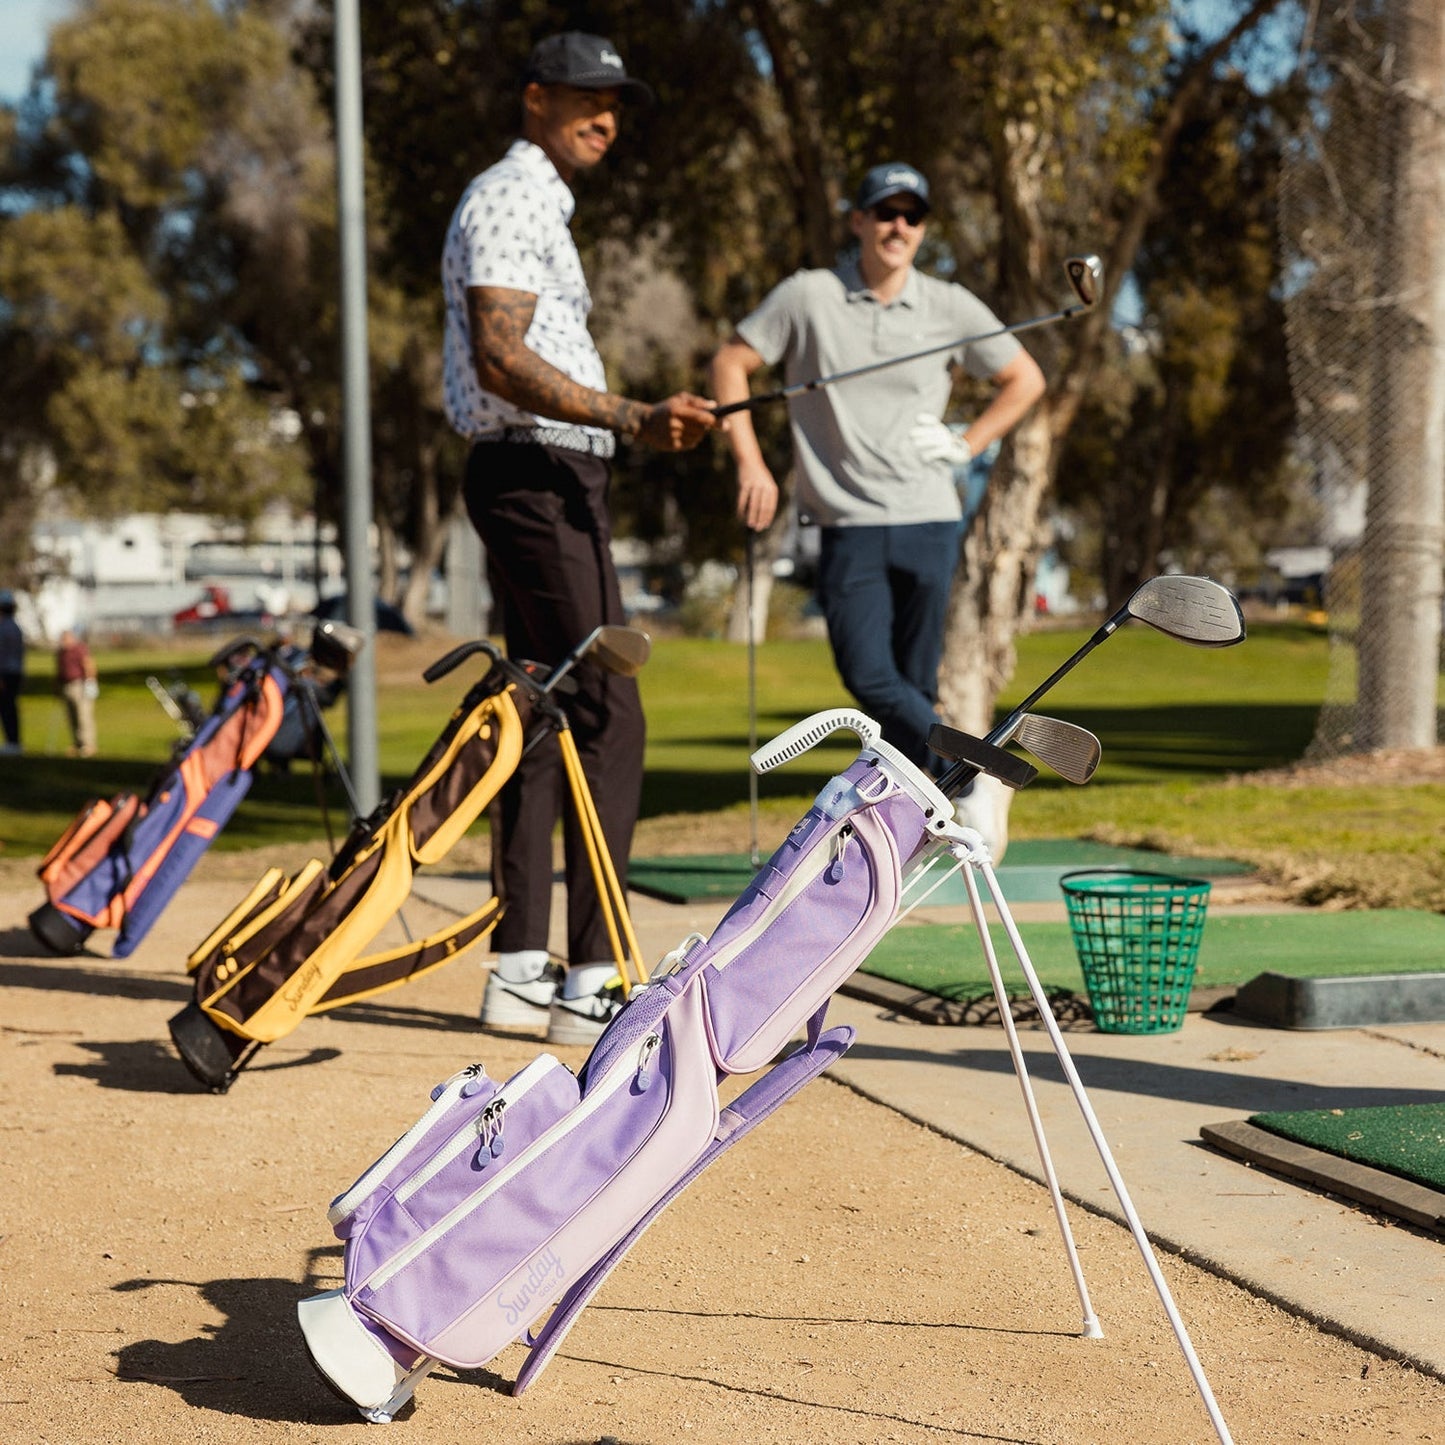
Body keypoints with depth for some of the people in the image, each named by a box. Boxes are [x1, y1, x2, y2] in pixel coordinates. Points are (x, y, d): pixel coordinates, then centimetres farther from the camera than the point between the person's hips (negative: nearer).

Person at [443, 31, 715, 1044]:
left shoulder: (542, 209, 24)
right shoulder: (507, 200, -9)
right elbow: (500, 360, -22)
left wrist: (641, 424, 23)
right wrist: (631, 418, -29)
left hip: (550, 484, 11)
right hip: (536, 476, -11)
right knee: (609, 715, -14)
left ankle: (520, 972, 12)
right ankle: (592, 982, -13)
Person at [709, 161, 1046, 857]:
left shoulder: (951, 308, 5)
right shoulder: (808, 296, 1)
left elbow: (1025, 378, 17)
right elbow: (730, 363, 7)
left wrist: (966, 445, 5)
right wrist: (750, 464, -1)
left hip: (928, 521, 1)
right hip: (848, 526, -1)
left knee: (914, 684, 2)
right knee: (868, 676, -18)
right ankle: (973, 778, -16)